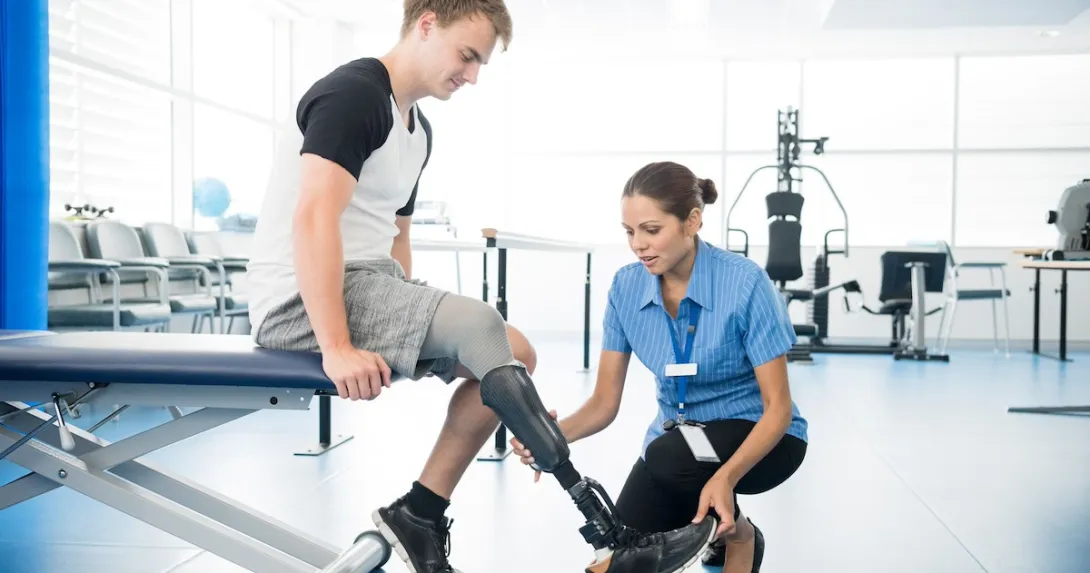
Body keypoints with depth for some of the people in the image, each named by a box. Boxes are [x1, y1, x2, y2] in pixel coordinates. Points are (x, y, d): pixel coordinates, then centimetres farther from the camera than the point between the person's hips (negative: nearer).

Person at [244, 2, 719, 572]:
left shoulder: (417, 129, 19)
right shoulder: (352, 93, -11)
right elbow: (313, 218, -23)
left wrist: (411, 326, 11)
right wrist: (336, 348, -29)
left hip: (367, 288, 10)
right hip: (301, 301, -10)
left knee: (510, 353, 1)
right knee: (478, 324, -28)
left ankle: (419, 516, 3)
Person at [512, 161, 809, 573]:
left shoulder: (745, 283, -25)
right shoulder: (626, 287, -12)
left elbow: (777, 408, -23)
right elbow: (605, 403, -9)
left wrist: (725, 477, -40)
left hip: (757, 438, -4)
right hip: (676, 440, 4)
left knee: (670, 456, -34)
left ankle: (739, 537, -3)